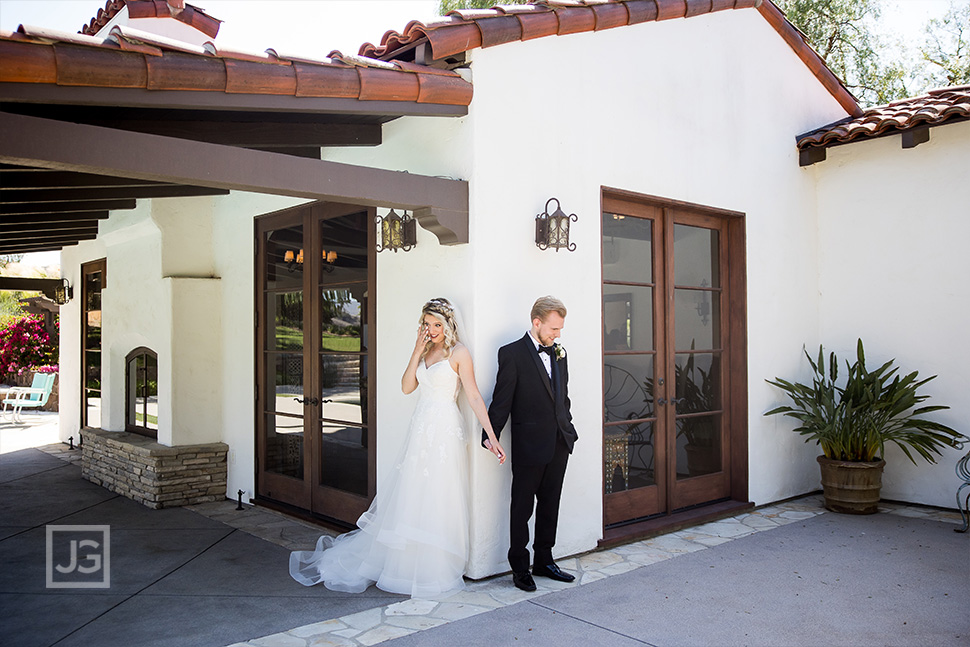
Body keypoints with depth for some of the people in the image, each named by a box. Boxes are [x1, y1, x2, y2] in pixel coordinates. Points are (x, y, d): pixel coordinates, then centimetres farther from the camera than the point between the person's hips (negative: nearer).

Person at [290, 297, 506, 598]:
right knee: (410, 497, 11)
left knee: (437, 499, -1)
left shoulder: (458, 353, -6)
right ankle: (408, 565, 25)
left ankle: (434, 571, 13)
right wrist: (417, 351, -4)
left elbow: (474, 397, -9)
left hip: (444, 431, -6)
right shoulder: (425, 351, 12)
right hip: (420, 429, 6)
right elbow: (407, 387, 4)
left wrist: (491, 436, -14)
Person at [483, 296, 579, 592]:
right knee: (522, 507, 6)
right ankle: (520, 568, 17)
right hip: (529, 444, -6)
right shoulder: (512, 353, -9)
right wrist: (490, 435, -19)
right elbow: (501, 400, -12)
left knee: (549, 505, 15)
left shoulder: (559, 353, 11)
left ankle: (544, 561, 29)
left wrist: (568, 429, 14)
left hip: (559, 444, 6)